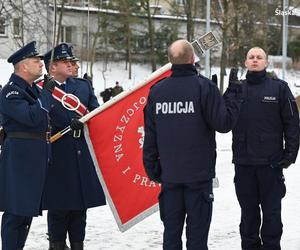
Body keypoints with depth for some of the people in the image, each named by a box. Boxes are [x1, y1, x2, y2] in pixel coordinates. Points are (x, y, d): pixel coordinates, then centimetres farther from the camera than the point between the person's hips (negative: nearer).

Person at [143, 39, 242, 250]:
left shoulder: (156, 91, 4)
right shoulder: (204, 87, -10)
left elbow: (150, 134, 7)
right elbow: (224, 122, -13)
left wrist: (152, 168, 15)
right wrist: (234, 93, 0)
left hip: (170, 174, 4)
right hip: (199, 174, -4)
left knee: (171, 229, 11)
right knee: (197, 229, 2)